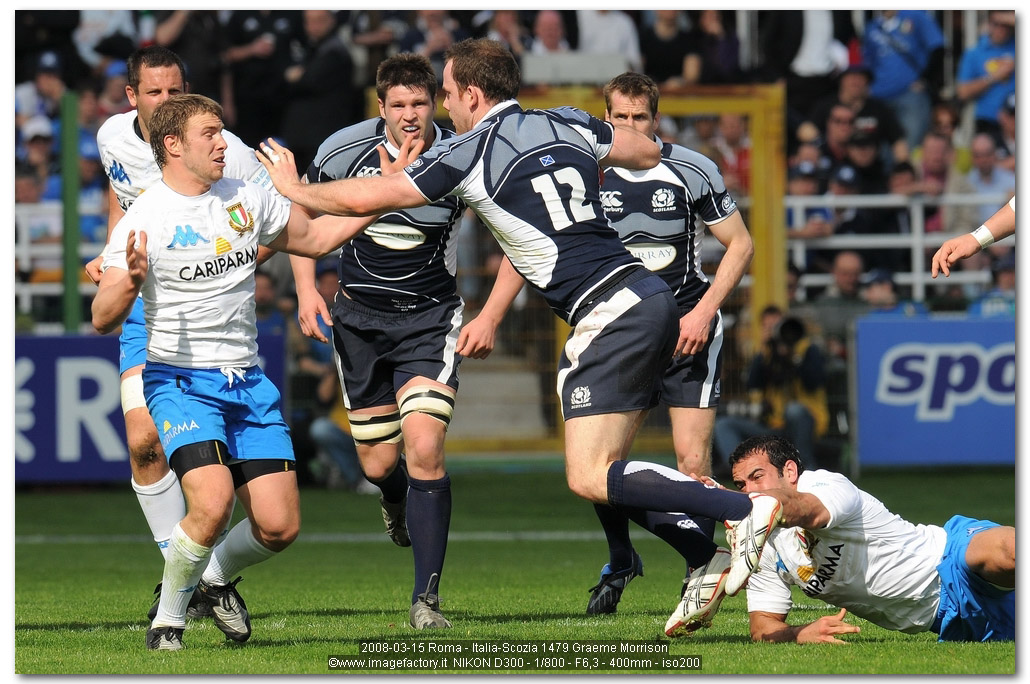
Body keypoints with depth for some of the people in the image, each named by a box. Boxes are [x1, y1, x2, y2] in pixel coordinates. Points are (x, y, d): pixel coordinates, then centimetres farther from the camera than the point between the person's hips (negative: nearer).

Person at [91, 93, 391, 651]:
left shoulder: (247, 199, 7)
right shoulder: (144, 218, -10)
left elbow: (314, 238, 22)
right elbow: (103, 320, -13)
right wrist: (130, 282, -35)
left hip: (248, 382, 5)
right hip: (180, 380, -5)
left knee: (279, 526, -4)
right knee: (213, 503, -27)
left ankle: (217, 578, 29)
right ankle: (167, 619, -4)